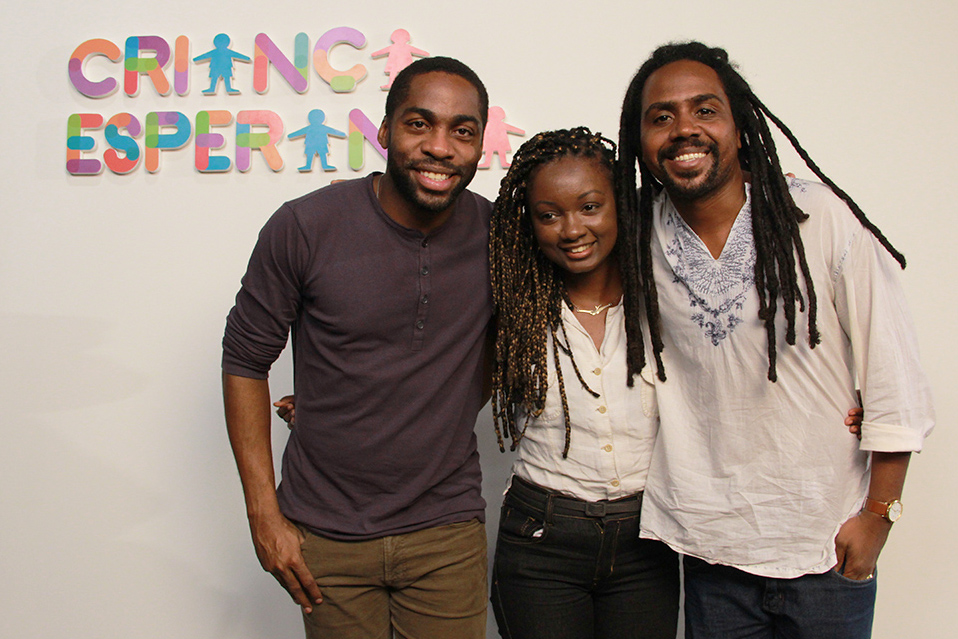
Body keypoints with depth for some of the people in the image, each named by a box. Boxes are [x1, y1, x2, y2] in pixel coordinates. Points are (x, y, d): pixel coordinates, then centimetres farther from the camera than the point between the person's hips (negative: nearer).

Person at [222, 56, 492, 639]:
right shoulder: (305, 228, -12)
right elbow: (245, 361, -4)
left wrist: (444, 429, 1)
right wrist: (264, 515, -6)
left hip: (448, 534, 2)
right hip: (327, 536, -1)